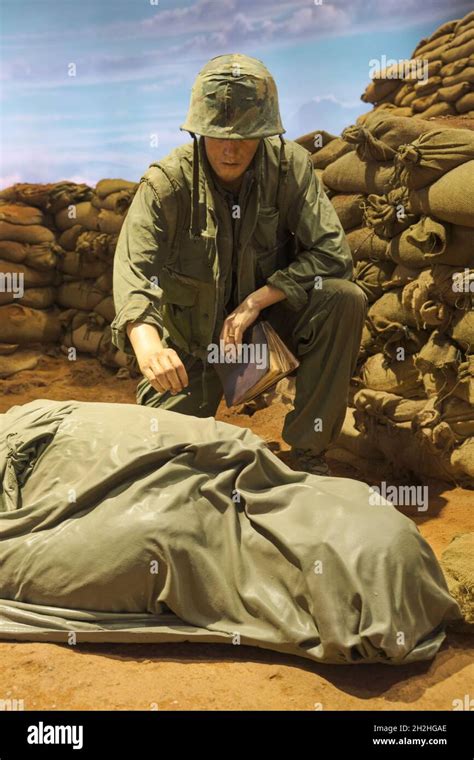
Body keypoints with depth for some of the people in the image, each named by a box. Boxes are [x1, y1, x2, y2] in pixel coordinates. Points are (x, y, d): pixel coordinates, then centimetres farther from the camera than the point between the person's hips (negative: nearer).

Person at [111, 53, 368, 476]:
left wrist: (256, 301, -28)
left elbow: (333, 254, -20)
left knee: (345, 298, -28)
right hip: (194, 327, 0)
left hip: (267, 305, 1)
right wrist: (148, 345, -52)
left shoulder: (290, 166, -15)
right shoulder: (166, 182, -19)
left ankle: (309, 451, -15)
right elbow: (134, 271, -32)